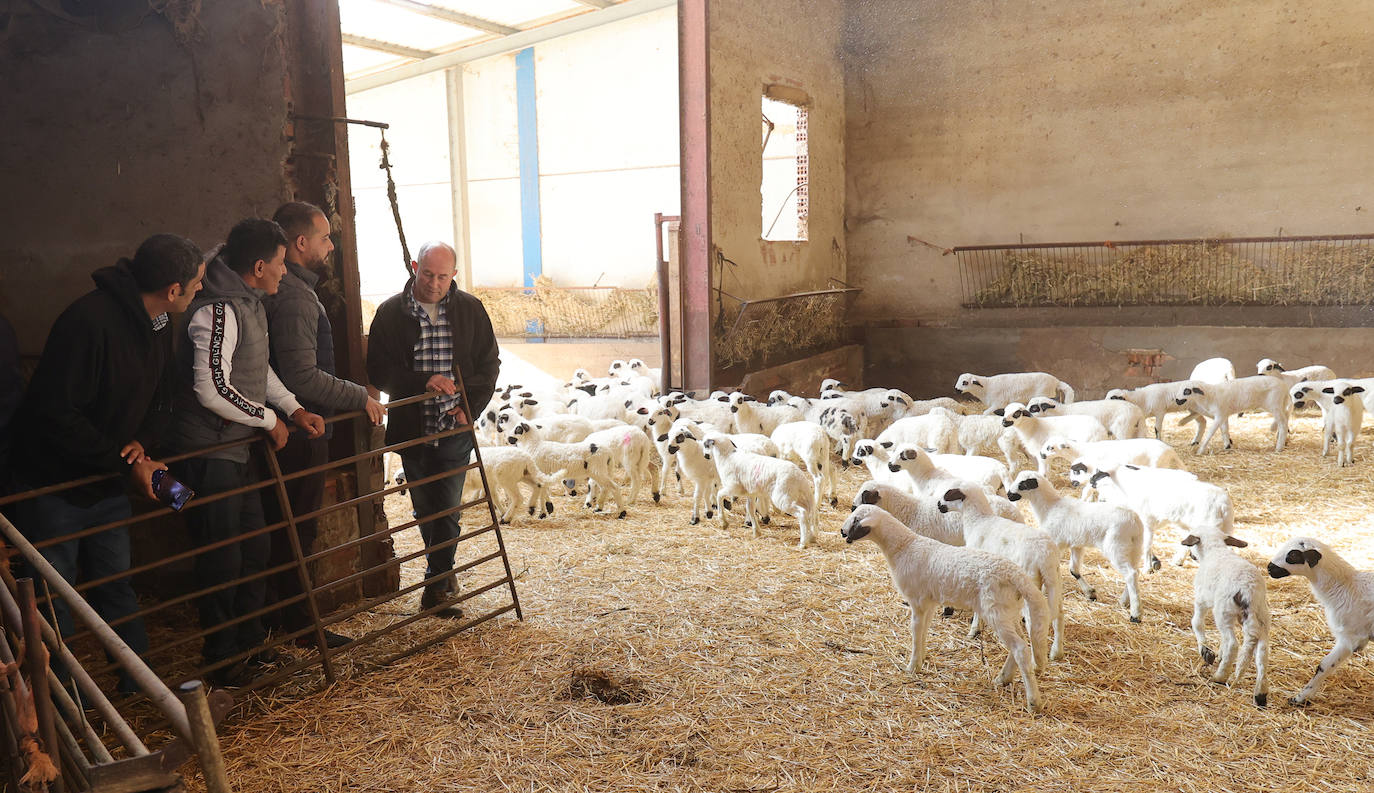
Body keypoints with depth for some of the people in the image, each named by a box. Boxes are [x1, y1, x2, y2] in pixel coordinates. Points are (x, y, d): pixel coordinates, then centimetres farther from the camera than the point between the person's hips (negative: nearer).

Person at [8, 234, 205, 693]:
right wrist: (126, 464, -23)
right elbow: (58, 414, -27)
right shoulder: (89, 320, -26)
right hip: (54, 483, -7)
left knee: (117, 587, 16)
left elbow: (159, 399, 13)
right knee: (54, 598, 5)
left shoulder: (158, 325, 2)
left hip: (109, 484, 8)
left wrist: (143, 441, -7)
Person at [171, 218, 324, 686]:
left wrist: (293, 408, 9)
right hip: (210, 454, -10)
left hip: (240, 449, 10)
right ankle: (221, 661, 17)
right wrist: (269, 419, -14)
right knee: (222, 560, 1)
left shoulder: (250, 302, 11)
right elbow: (212, 390, -25)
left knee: (254, 550, 17)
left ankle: (248, 642, 32)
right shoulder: (218, 310, -21)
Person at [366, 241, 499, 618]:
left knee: (447, 511, -2)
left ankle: (435, 589, 12)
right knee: (424, 511, 13)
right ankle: (443, 573, 33)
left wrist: (470, 407, -6)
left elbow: (489, 362, 7)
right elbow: (378, 370, -4)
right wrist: (424, 381, -19)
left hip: (454, 430, -1)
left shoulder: (470, 309, 1)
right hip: (411, 429, 1)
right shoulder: (391, 312, -1)